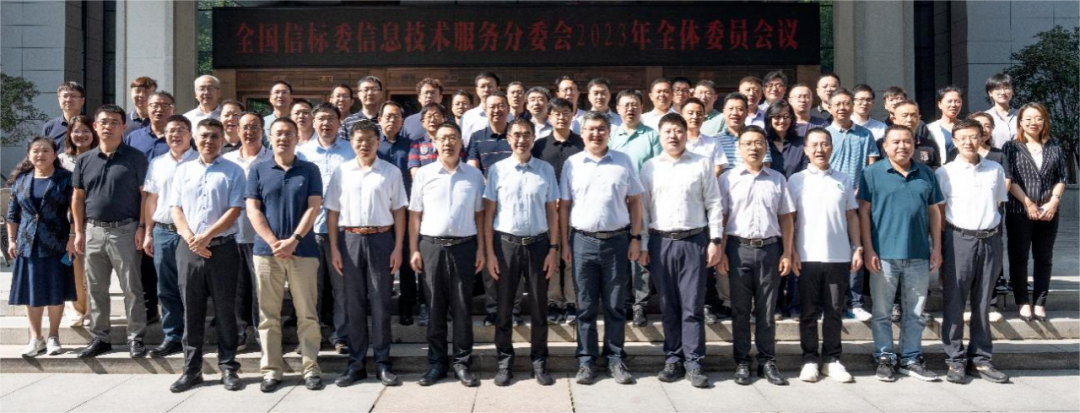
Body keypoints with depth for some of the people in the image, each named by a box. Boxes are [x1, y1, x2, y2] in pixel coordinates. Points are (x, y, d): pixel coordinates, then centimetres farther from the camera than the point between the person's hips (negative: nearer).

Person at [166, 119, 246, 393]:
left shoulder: (233, 172, 2)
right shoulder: (182, 170, 12)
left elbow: (235, 210, -6)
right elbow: (176, 209, 7)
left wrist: (207, 236, -15)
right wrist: (191, 239, -9)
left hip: (223, 247, -2)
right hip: (188, 248, 3)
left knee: (225, 310, 2)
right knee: (191, 310, 7)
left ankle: (228, 367, 11)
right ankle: (191, 369, 15)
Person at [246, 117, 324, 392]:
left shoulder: (310, 170, 7)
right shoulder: (258, 171, 8)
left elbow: (313, 207, -1)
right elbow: (253, 210, 1)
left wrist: (294, 240, -13)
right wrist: (273, 242, -11)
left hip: (303, 251, -1)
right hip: (266, 251, 1)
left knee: (307, 314, 1)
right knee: (269, 315, 5)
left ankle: (311, 368, 9)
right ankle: (271, 370, 12)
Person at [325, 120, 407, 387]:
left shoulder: (391, 172, 3)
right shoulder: (341, 172, 6)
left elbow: (398, 211, 3)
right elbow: (332, 212, 6)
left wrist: (398, 248, -3)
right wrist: (334, 248, 0)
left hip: (381, 238, -1)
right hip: (350, 239, 1)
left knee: (380, 303, 4)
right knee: (353, 304, 6)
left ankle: (382, 363, 12)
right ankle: (356, 364, 15)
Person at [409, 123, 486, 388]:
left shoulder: (474, 175, 6)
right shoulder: (423, 174, 3)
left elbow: (479, 214, 8)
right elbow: (415, 215, 4)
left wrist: (480, 248, 3)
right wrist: (414, 250, -1)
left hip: (464, 245, 0)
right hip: (431, 245, 0)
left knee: (462, 307, 5)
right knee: (435, 307, 6)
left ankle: (462, 363, 13)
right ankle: (436, 363, 15)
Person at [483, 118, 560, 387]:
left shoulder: (546, 170, 3)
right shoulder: (497, 170, 0)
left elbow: (552, 213, 5)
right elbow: (488, 214, 1)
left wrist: (553, 249, -1)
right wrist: (489, 253, -3)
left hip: (538, 243, 1)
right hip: (506, 243, -1)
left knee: (538, 307, 9)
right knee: (504, 308, 7)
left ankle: (539, 361, 21)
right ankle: (505, 362, 19)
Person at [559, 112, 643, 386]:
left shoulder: (623, 161, 4)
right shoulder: (571, 164, 4)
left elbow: (635, 202, 6)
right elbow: (564, 206, 6)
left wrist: (635, 238, -1)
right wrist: (564, 243, 2)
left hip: (617, 240, 0)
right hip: (583, 241, 0)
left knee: (615, 305, 7)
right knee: (586, 306, 6)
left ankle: (615, 358, 18)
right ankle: (586, 360, 15)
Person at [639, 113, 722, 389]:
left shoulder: (703, 164, 4)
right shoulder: (649, 167, 8)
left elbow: (714, 204, 3)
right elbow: (642, 207, 7)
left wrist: (715, 240, -3)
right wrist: (641, 245, 3)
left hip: (694, 241, -1)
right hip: (660, 242, 2)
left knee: (692, 306, -1)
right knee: (668, 305, 7)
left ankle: (694, 364, 5)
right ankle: (673, 359, 17)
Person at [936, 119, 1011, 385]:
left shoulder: (996, 170, 8)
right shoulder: (945, 173, 0)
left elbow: (999, 204, 17)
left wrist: (991, 231, 7)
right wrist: (939, 248, -3)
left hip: (990, 241, 3)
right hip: (958, 240, -3)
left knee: (983, 304, 10)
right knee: (954, 303, 1)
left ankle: (980, 359, 18)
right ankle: (955, 360, 9)